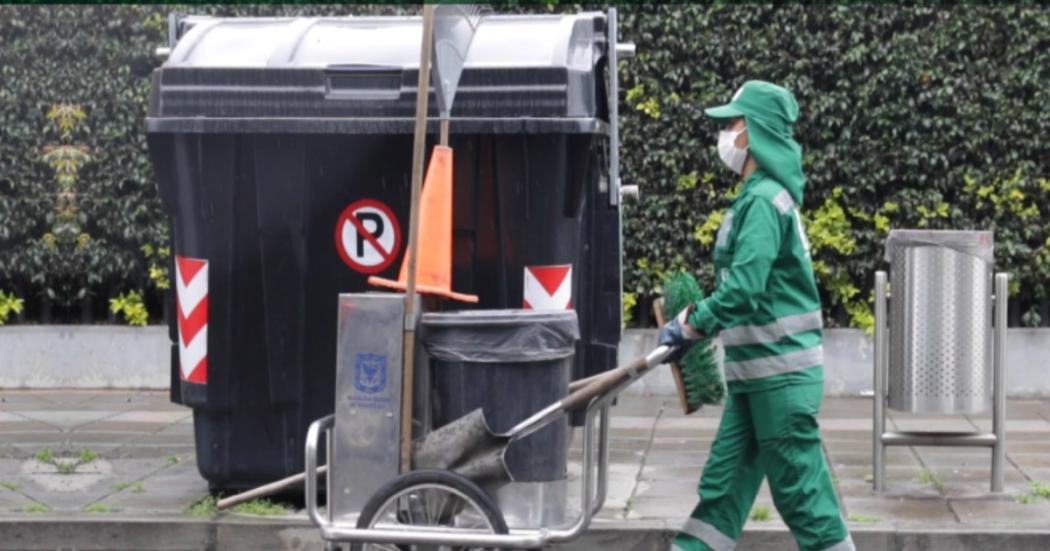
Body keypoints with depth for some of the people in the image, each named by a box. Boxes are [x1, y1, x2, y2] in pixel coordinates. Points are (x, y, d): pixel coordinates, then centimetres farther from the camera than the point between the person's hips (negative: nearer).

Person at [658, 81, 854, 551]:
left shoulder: (764, 200, -17)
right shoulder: (761, 195, 14)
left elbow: (744, 288, -25)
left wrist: (690, 327, -13)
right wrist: (697, 319, 11)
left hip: (781, 374, -10)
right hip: (755, 374, 10)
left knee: (802, 493, -2)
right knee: (722, 485, 11)